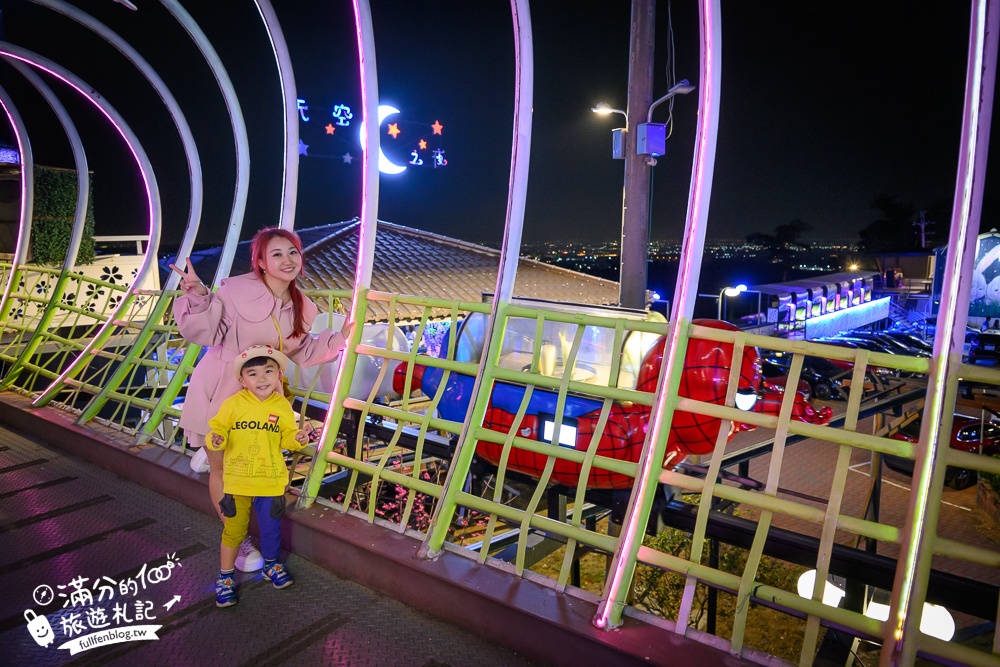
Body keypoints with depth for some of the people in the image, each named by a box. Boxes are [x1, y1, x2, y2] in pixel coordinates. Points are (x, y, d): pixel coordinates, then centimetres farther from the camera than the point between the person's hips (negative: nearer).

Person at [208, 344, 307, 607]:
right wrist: (216, 439, -26)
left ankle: (271, 565, 42)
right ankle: (225, 577, 28)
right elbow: (218, 429, -4)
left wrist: (297, 439, -19)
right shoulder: (232, 404, -10)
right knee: (234, 529, 9)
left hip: (270, 481, 2)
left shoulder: (283, 406, -5)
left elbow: (287, 438, 3)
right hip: (237, 480, -1)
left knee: (271, 528, 15)